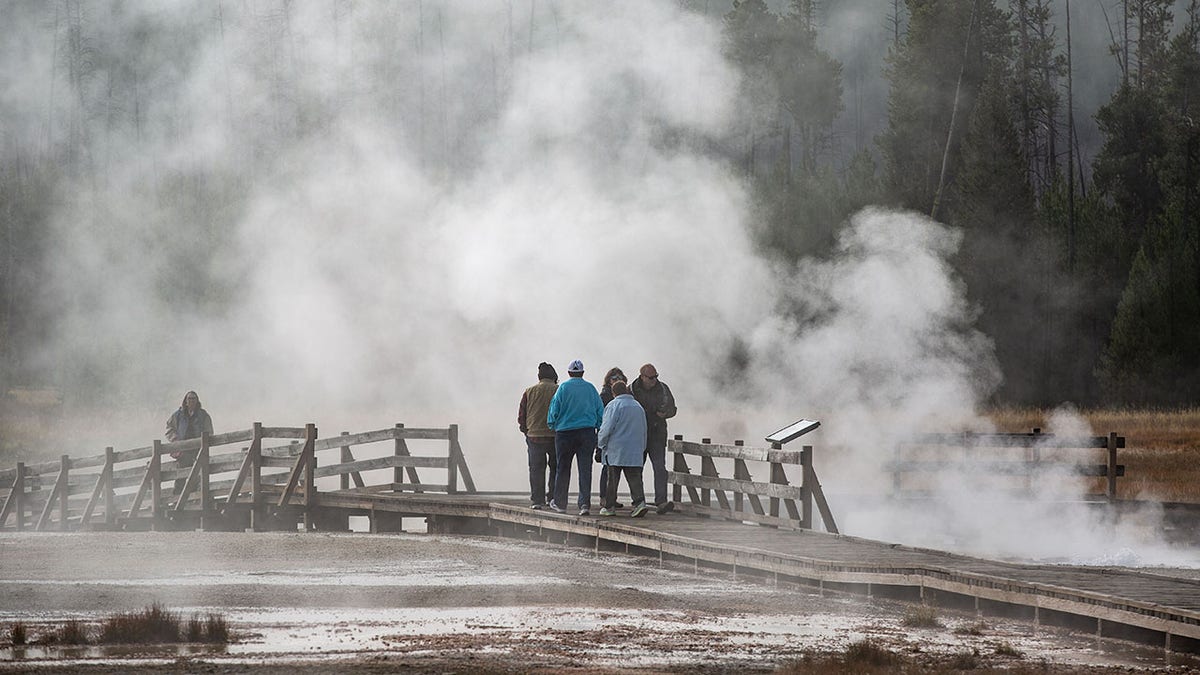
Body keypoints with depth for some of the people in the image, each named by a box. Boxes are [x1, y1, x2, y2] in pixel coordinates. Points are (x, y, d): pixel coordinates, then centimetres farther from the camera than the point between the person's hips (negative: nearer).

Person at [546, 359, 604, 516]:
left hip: (565, 433, -1)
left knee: (563, 469, 10)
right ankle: (585, 504, -9)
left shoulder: (563, 388, -6)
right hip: (587, 432, 1)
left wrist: (551, 424, 11)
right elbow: (600, 411, 5)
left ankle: (560, 503, 18)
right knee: (585, 469, 0)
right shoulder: (590, 388, 3)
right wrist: (599, 429, 16)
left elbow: (554, 409, -6)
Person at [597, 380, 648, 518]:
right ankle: (639, 501, -19)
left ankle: (609, 506, 10)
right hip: (635, 452, 4)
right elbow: (643, 430, 18)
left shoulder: (614, 405, -8)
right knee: (635, 478, 0)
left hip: (616, 451, -4)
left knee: (612, 479, 5)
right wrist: (641, 448, 26)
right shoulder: (638, 406, 12)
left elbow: (607, 428, -12)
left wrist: (601, 443, 5)